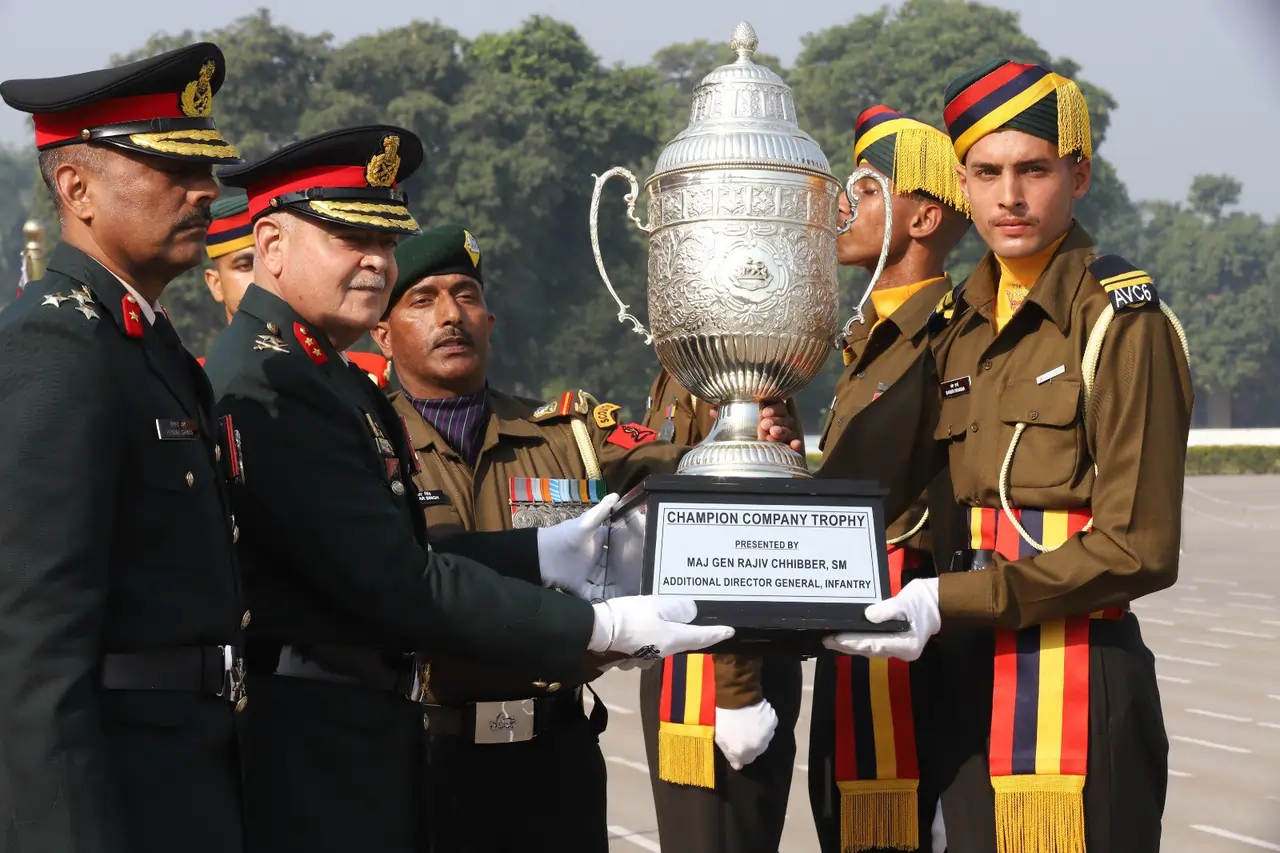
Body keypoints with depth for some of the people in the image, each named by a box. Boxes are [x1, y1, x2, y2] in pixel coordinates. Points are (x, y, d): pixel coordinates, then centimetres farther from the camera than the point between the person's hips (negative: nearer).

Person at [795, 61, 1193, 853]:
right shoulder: (960, 327, 12)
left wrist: (955, 600, -17)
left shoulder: (1123, 322, -8)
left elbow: (1137, 548, -12)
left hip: (1080, 681, -6)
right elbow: (875, 480, 8)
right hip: (974, 672, 6)